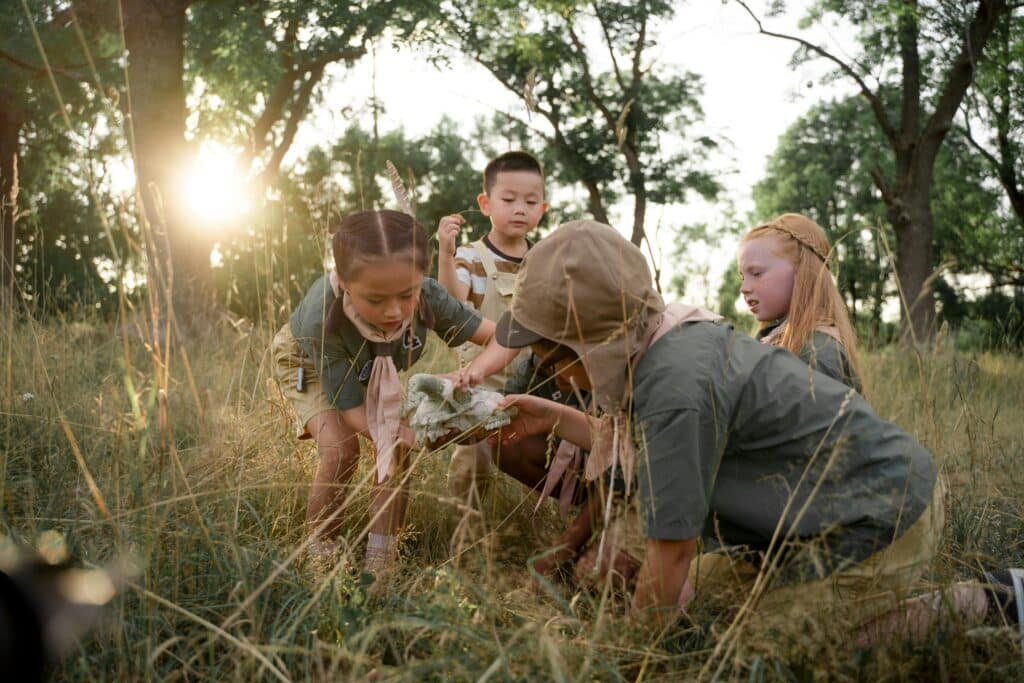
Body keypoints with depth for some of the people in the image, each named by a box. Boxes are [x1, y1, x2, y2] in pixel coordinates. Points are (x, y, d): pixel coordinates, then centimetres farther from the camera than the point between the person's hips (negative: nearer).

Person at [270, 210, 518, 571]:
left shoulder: (428, 297, -37)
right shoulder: (320, 321, -44)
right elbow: (352, 409, -35)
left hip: (375, 372, 3)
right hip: (308, 362, -3)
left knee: (398, 449, -15)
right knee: (341, 451, -23)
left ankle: (379, 559, 0)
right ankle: (320, 552, 0)